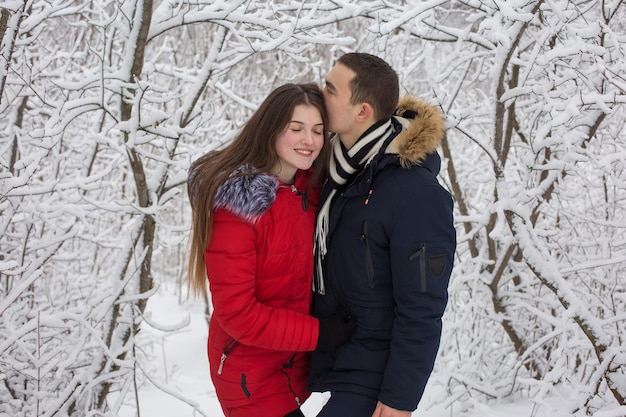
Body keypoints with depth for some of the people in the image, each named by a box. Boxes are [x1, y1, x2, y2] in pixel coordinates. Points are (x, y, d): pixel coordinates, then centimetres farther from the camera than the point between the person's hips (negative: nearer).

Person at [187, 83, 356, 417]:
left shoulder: (313, 189, -1)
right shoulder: (236, 205, -22)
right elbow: (236, 313, -22)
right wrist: (318, 333, -20)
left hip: (297, 365, 6)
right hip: (251, 377, -6)